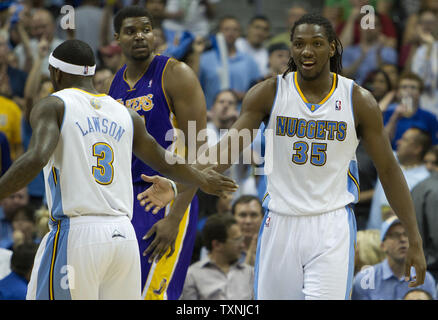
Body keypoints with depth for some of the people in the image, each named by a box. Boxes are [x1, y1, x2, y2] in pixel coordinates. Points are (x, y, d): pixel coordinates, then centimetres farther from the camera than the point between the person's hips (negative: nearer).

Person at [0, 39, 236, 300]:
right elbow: (166, 164, 30)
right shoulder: (126, 115, 18)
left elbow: (36, 159, -17)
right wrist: (203, 180, 48)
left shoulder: (52, 107, 2)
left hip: (76, 233, -5)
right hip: (124, 235, 5)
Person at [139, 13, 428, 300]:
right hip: (281, 222, 2)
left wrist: (415, 240, 1)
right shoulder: (269, 93, 0)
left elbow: (388, 170, 4)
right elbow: (229, 146, -8)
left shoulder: (359, 101, -1)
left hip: (332, 227, -2)